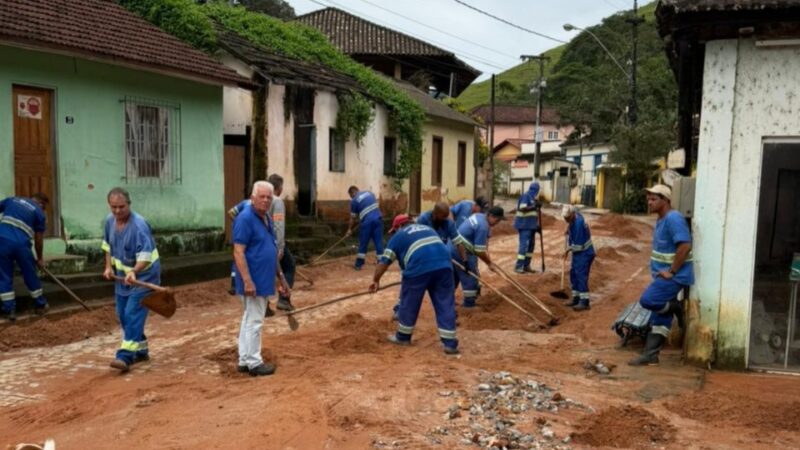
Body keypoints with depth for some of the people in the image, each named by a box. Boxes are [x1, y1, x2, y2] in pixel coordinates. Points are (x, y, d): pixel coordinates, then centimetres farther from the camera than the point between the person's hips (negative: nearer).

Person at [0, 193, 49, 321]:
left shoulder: (11, 199, 20)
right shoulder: (39, 213, 10)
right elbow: (38, 240, 11)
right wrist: (40, 258, 22)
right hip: (20, 244, -2)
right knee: (30, 275, 15)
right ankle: (40, 305, 29)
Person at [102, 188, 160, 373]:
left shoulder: (139, 225, -25)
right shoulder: (109, 220, -1)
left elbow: (145, 255, -31)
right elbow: (108, 245, 15)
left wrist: (134, 272, -46)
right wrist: (109, 267, 5)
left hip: (143, 276, -8)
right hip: (122, 275, 8)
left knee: (133, 314, -14)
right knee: (123, 315, 13)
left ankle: (125, 356, -14)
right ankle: (140, 350, 26)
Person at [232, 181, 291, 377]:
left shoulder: (266, 219, 12)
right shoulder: (245, 218, -16)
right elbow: (238, 252, -21)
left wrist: (281, 278, 19)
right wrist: (248, 281, -25)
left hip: (263, 280, 10)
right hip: (253, 281, -10)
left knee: (249, 320, 15)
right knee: (254, 321, -1)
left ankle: (245, 360, 25)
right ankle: (254, 363, 9)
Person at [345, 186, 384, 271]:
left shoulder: (354, 200, 1)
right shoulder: (369, 193, 16)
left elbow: (353, 218, 7)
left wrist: (350, 229, 20)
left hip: (368, 221, -5)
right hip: (378, 218, 5)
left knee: (363, 243, 7)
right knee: (379, 242, 7)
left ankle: (358, 264, 13)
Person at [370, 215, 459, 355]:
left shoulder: (399, 236, 17)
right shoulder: (427, 228, 32)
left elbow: (385, 260, 14)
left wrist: (376, 280, 21)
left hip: (420, 267, -4)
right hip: (444, 265, 4)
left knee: (409, 303, 14)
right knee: (445, 305, 8)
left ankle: (403, 337, 30)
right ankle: (450, 344, 8)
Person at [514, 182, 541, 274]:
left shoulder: (532, 198, 17)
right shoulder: (525, 196, -11)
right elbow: (522, 208, -24)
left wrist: (537, 225, 21)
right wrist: (534, 206, -27)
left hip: (531, 226, 10)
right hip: (524, 225, -10)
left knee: (531, 245, 10)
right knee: (524, 245, -11)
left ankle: (526, 266, 16)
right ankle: (518, 266, -8)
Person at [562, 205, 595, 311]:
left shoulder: (578, 223, -27)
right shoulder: (573, 219, 1)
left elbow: (579, 244, -25)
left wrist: (569, 249, -11)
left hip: (585, 253, -10)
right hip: (577, 252, 10)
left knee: (581, 275, -12)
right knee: (573, 274, 12)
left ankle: (584, 302, -9)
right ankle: (576, 298, 20)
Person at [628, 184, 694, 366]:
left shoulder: (673, 219, -18)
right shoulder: (661, 220, 13)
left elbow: (685, 246, -26)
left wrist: (671, 271, -22)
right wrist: (660, 271, 14)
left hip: (674, 276, -9)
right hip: (664, 275, 9)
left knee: (647, 300, -19)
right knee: (660, 317, 9)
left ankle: (676, 307, 5)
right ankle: (650, 355, 12)